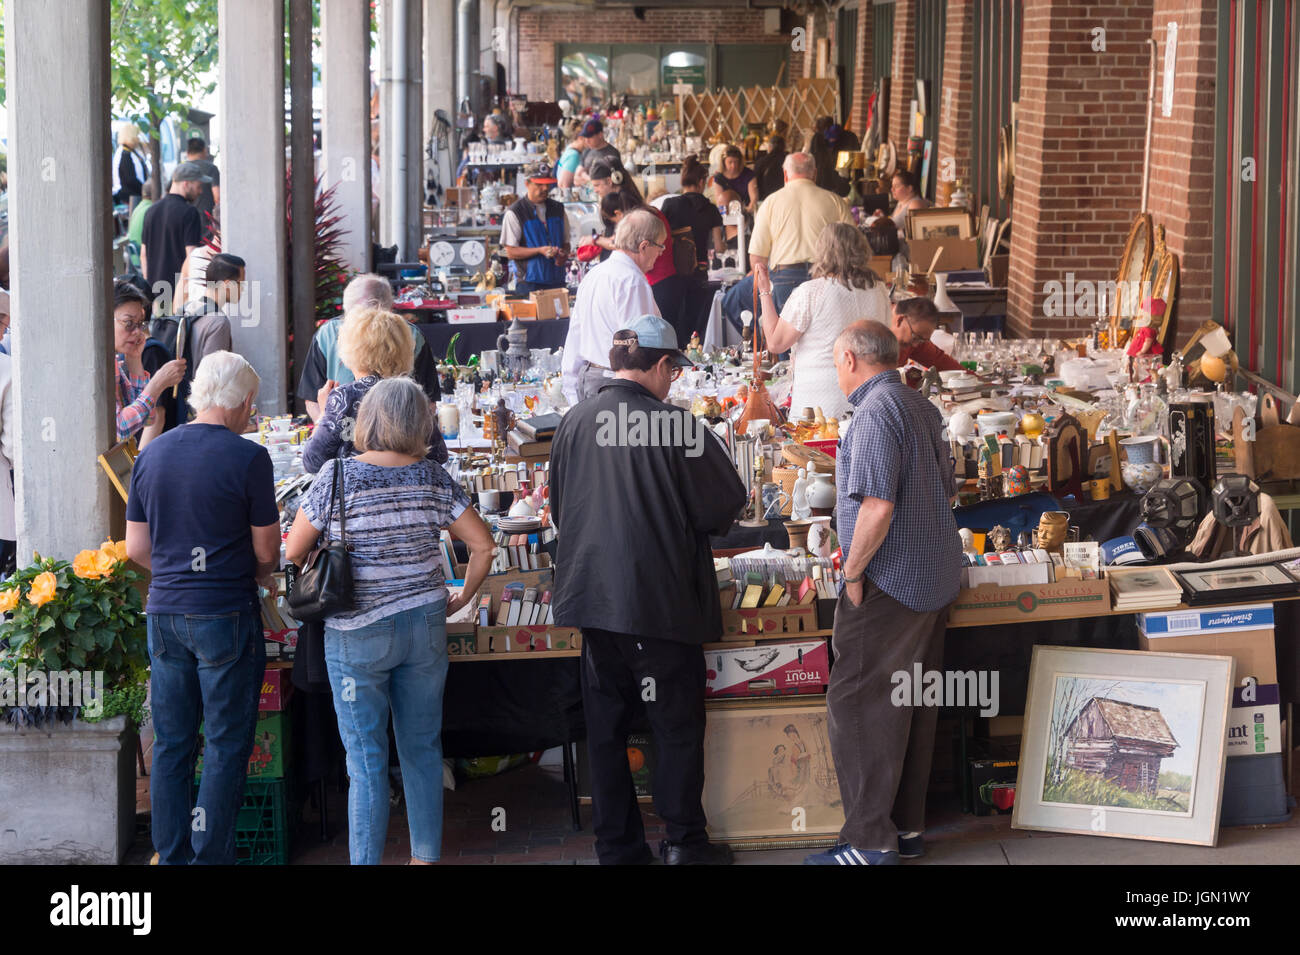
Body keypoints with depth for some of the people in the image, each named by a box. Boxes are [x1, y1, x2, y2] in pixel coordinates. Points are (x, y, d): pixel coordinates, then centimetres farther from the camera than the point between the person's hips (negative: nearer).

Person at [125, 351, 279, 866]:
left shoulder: (151, 454, 5)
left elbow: (137, 548, 9)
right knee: (225, 746, 3)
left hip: (164, 612, 5)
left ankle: (171, 854, 17)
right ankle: (211, 856, 4)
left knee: (170, 743, 12)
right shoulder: (247, 457, -10)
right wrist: (259, 577, 16)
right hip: (226, 614, -5)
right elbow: (267, 550, -4)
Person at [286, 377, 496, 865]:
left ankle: (366, 861, 5)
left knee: (366, 760, 1)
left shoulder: (337, 476, -11)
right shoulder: (433, 478, -1)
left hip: (357, 635, -3)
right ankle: (426, 854, 22)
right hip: (425, 628, 3)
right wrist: (461, 599, 14)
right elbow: (483, 544, 1)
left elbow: (294, 551, -6)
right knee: (423, 748, 14)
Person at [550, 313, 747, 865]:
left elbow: (559, 508, 12)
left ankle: (616, 845, 18)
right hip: (661, 601, -5)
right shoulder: (674, 426, -14)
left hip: (592, 596, 5)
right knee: (678, 726, 7)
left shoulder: (574, 423, 1)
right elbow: (725, 504, -9)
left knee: (606, 727, 12)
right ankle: (683, 842, 10)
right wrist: (695, 525, 12)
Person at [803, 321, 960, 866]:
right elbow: (947, 493, 21)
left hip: (889, 582, -9)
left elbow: (878, 507, -24)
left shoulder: (875, 412, -17)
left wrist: (853, 571, -14)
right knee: (913, 707, 14)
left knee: (858, 704, -5)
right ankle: (907, 826, 21)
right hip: (936, 578, 10)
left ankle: (870, 841, -5)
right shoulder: (921, 408, 13)